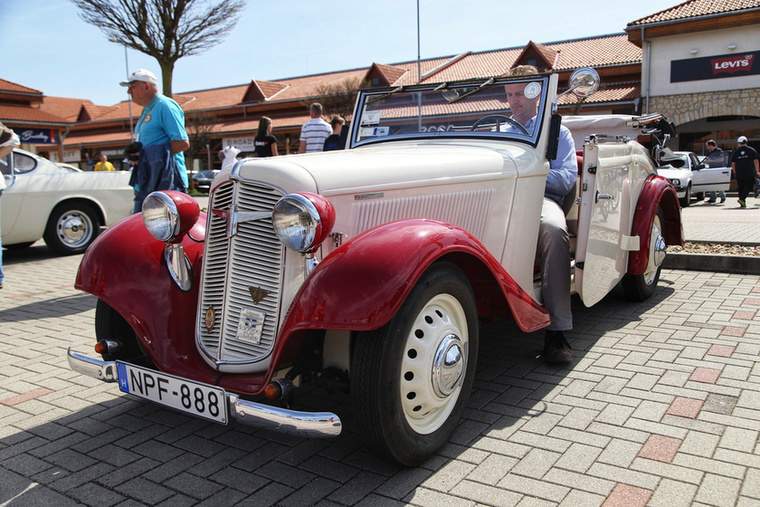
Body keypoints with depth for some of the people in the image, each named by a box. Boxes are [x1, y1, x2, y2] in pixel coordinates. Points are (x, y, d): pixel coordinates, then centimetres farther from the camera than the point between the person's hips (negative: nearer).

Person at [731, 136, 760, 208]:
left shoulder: (735, 152, 6)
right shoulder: (751, 150, 3)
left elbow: (733, 164, 8)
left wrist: (735, 173, 17)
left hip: (739, 174, 2)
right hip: (749, 174, -2)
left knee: (741, 188, 9)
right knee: (748, 187, 1)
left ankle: (743, 203, 9)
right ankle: (742, 199, -20)